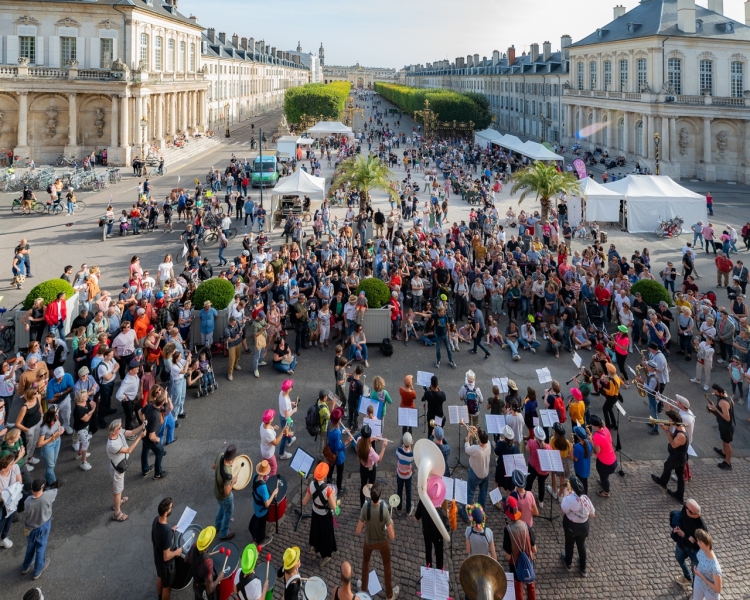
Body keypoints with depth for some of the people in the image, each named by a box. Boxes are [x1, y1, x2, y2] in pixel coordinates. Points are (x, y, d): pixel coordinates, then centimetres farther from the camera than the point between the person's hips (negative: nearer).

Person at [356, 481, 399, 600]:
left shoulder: (365, 508, -30)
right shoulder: (384, 510, -32)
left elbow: (358, 531, -20)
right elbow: (392, 537, -25)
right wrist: (391, 524, -5)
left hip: (369, 541, 1)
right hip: (382, 542, -1)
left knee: (365, 561, 32)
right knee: (387, 565, 25)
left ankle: (363, 588, 50)